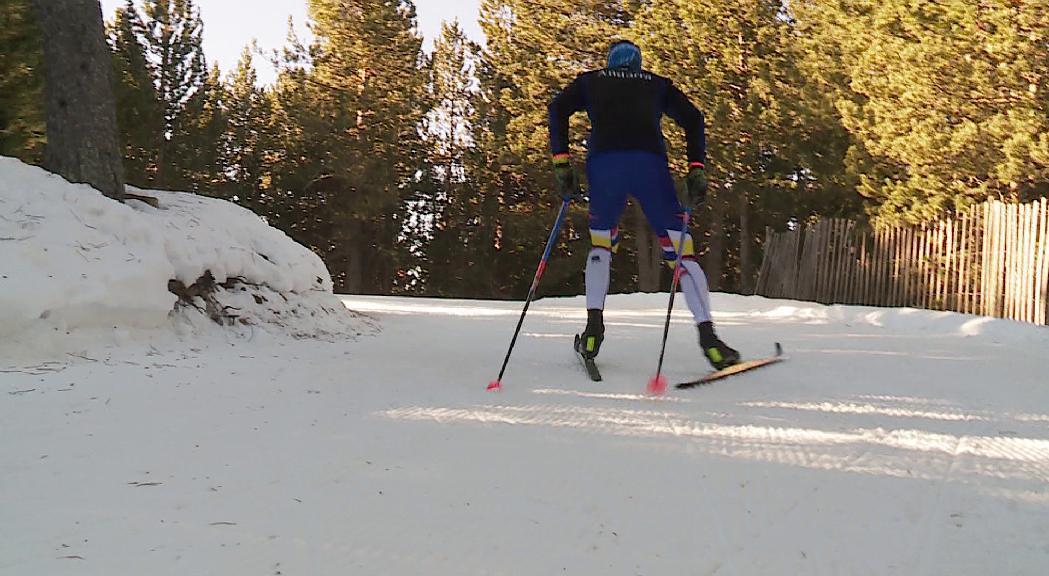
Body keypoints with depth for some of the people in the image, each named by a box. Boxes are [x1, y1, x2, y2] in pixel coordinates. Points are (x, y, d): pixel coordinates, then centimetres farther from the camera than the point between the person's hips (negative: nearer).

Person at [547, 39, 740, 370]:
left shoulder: (591, 80, 28)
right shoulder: (658, 84, 29)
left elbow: (558, 109, 11)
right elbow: (693, 119, 15)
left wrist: (561, 164, 7)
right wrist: (697, 169, 10)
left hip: (603, 162, 1)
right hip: (650, 163, 0)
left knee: (601, 242, 23)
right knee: (680, 249, 1)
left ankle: (594, 326, 10)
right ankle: (707, 336, -11)